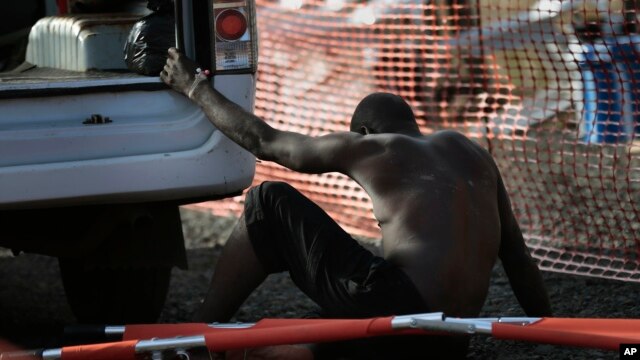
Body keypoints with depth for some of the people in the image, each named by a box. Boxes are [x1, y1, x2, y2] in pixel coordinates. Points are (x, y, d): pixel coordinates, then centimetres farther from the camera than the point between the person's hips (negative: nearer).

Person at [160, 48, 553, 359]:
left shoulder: (367, 146, 12)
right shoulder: (471, 153, 26)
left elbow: (261, 139, 22)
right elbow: (517, 257, 24)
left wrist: (194, 86, 36)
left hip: (391, 308, -6)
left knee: (269, 204, 14)